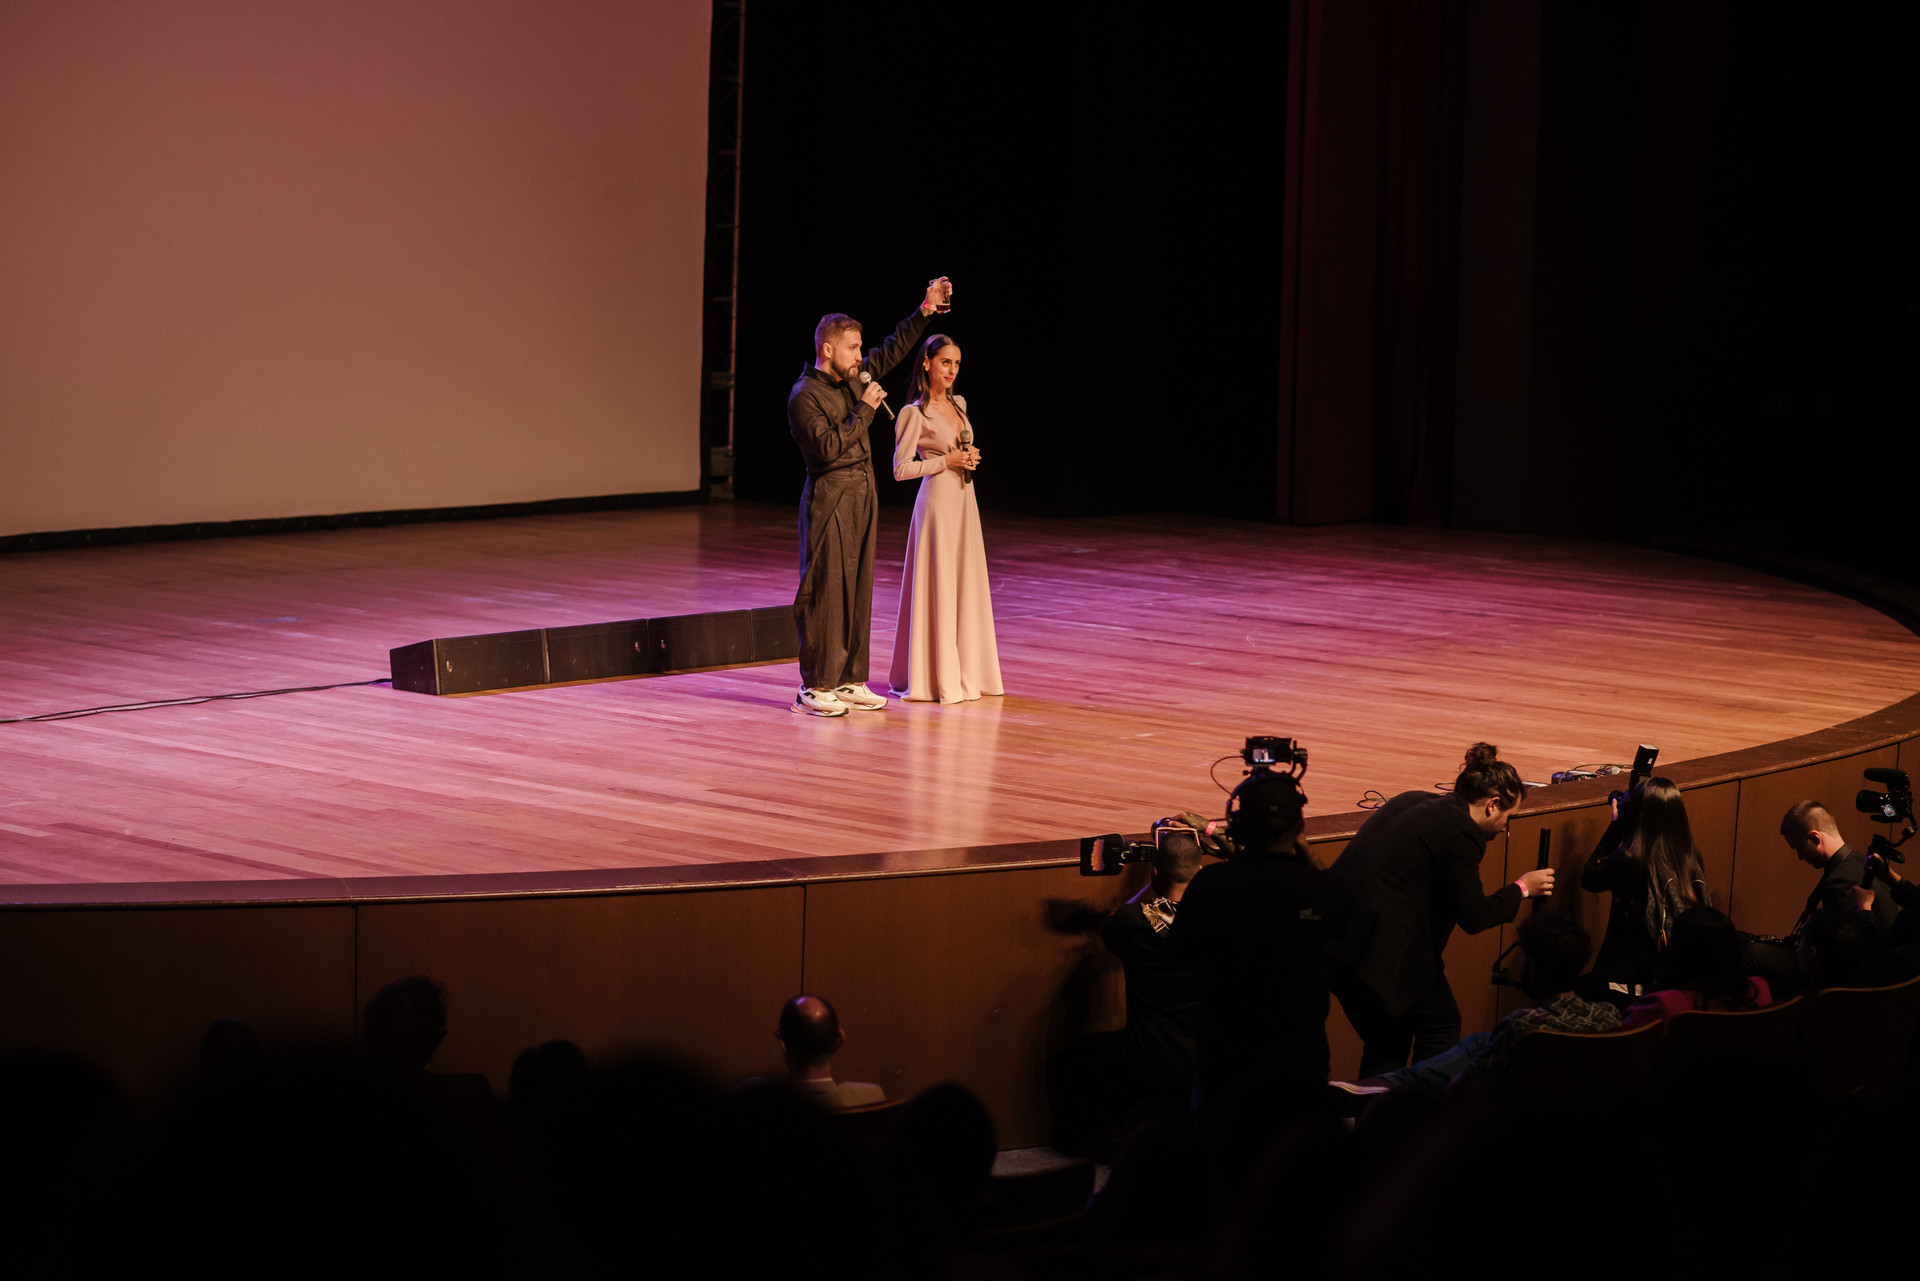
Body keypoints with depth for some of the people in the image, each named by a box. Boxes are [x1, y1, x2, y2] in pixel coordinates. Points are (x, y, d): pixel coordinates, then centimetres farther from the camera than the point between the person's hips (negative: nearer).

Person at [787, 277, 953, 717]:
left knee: (858, 589, 9)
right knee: (824, 590, -6)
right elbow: (828, 446, -21)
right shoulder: (804, 396, -12)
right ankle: (814, 686, -2)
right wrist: (865, 409, -15)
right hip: (830, 497, -8)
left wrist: (924, 311, 17)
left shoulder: (853, 379, 12)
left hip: (862, 496, 8)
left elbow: (892, 350, 24)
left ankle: (850, 680, 14)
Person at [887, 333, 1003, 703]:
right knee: (937, 586, -4)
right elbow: (901, 469, -13)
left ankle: (967, 672, 16)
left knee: (966, 584, 9)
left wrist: (970, 457, 2)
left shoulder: (958, 405, 11)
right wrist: (947, 461, -16)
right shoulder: (914, 413, -11)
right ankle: (936, 677, 2)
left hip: (965, 500, 7)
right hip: (937, 501, -7)